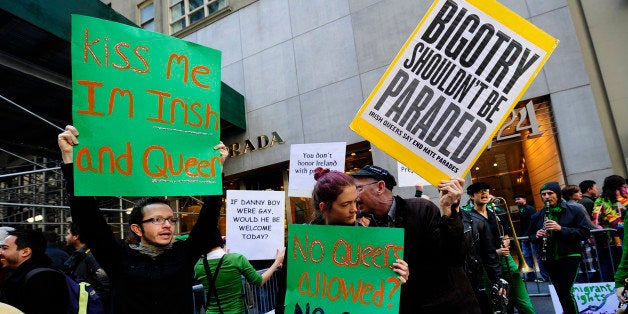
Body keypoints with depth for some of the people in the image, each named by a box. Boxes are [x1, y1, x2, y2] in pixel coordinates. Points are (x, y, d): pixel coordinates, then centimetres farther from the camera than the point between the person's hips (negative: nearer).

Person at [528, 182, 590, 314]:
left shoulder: (574, 211, -2)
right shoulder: (538, 216, 7)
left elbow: (584, 232, -9)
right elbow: (531, 236, 15)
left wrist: (561, 229, -22)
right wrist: (537, 236, -9)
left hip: (569, 257, -4)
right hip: (549, 259, 4)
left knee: (565, 291, -10)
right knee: (561, 293, 11)